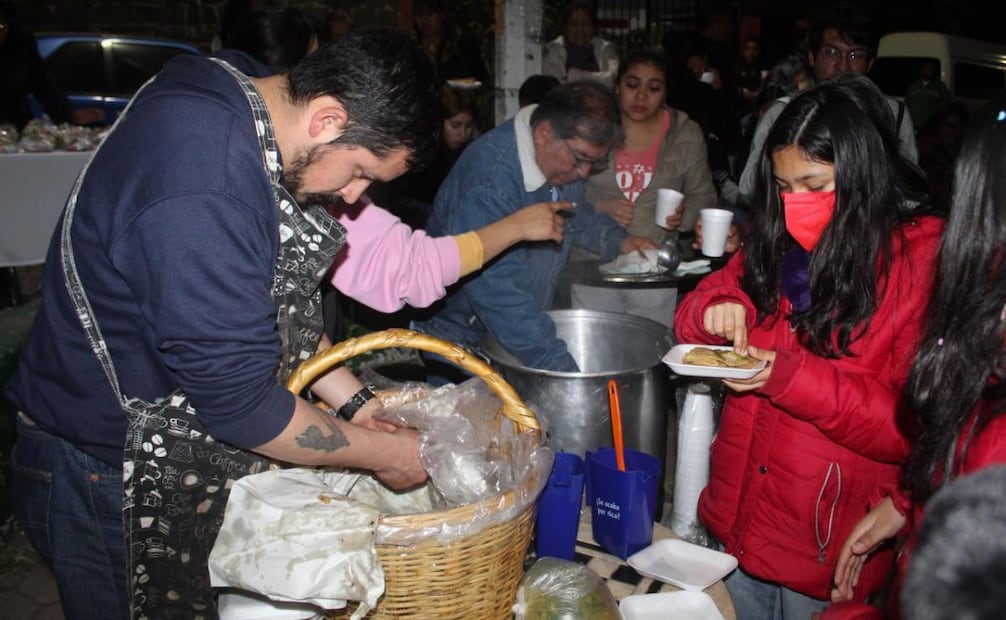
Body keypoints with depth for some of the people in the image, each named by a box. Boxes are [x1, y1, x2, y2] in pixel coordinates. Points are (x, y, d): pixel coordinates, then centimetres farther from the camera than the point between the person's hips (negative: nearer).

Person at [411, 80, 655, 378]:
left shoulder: (564, 159, -2)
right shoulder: (488, 179, -31)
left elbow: (577, 212, 21)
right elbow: (499, 293, -37)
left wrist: (618, 240, 2)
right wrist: (563, 370, -40)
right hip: (462, 341, -7)